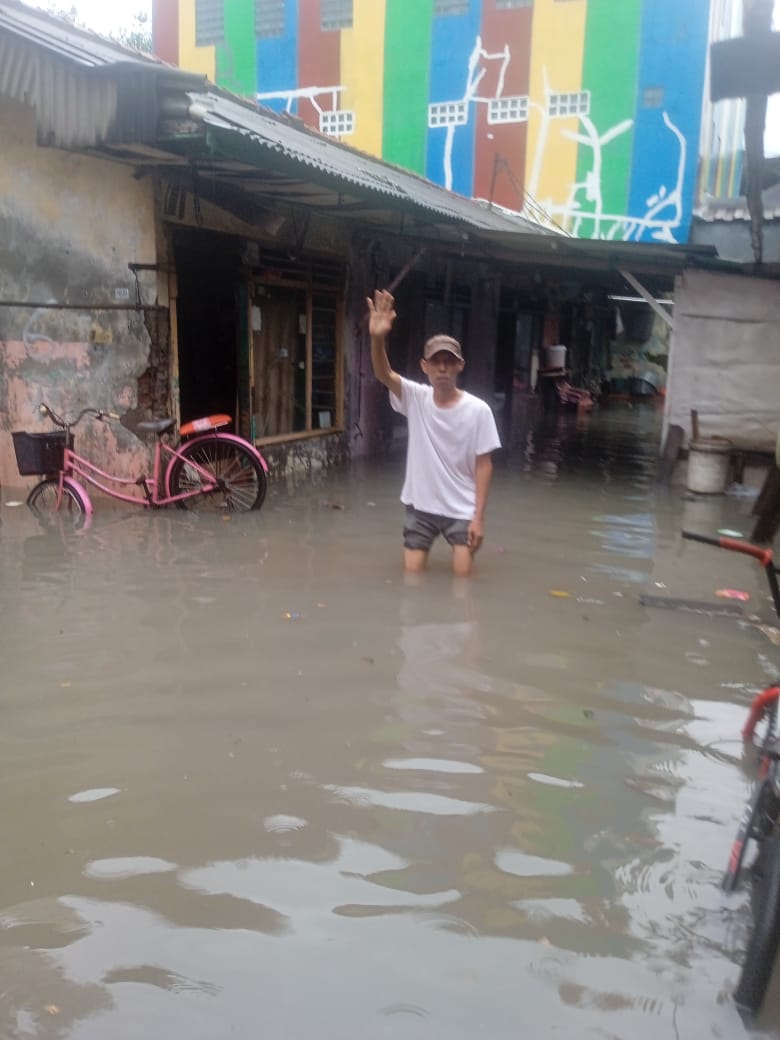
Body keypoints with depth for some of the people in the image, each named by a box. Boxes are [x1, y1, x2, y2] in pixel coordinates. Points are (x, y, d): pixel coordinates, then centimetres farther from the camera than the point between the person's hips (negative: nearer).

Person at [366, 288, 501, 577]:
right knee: (412, 575, 4)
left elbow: (483, 466, -7)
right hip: (420, 506, 2)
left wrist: (478, 517, -10)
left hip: (461, 510, -2)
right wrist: (378, 338, -45)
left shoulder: (478, 410, -11)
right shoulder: (415, 398, -7)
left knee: (463, 576, -5)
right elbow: (383, 374, -25)